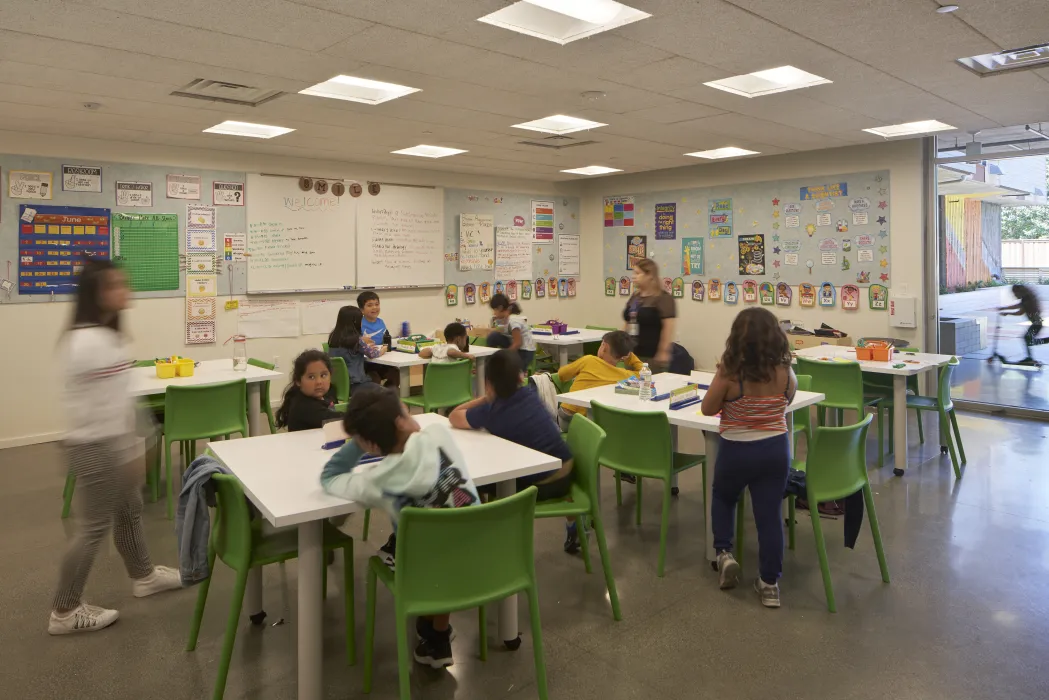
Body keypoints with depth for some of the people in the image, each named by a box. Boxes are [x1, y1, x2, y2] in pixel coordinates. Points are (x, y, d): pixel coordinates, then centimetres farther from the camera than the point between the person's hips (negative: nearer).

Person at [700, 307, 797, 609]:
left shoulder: (729, 373, -19)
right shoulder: (785, 372, -8)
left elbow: (708, 409, -7)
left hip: (736, 451, -2)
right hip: (776, 450, 2)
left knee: (722, 498, 26)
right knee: (770, 514, 8)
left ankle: (724, 553, 15)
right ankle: (770, 583, 15)